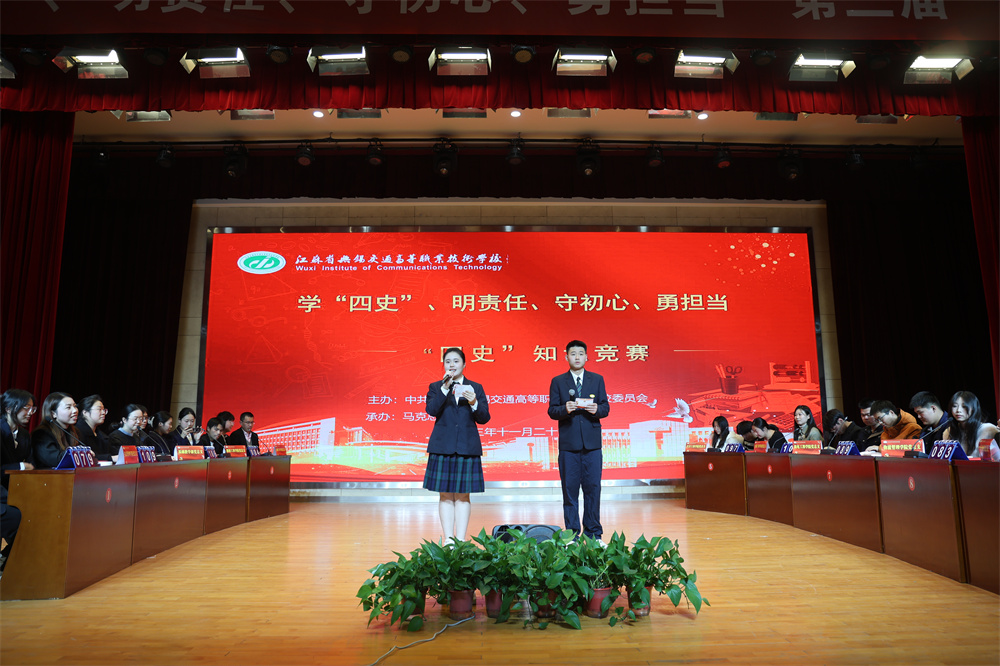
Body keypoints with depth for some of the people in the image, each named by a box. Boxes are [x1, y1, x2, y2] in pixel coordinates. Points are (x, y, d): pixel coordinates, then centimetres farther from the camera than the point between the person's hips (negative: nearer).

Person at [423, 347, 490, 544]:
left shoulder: (476, 388, 8)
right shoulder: (436, 387, 8)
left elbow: (484, 418, 1)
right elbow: (431, 410, -10)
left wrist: (474, 403, -17)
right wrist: (445, 388, -18)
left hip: (467, 447, 0)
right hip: (442, 446, 0)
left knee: (463, 495, 3)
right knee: (445, 495, 2)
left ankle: (460, 540, 8)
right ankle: (448, 539, 9)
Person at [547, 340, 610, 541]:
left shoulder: (597, 379, 10)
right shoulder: (557, 381, 7)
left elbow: (606, 408, 7)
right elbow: (551, 411, 2)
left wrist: (597, 409, -15)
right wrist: (565, 409, -18)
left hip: (592, 443, 1)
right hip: (568, 443, -1)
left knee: (593, 487, 3)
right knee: (570, 489, 3)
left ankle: (593, 533, 14)